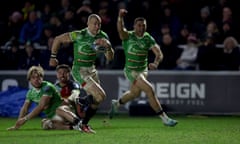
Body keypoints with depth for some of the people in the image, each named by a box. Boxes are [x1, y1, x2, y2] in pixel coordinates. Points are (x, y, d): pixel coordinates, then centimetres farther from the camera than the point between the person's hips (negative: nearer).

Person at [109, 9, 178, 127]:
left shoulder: (148, 38, -5)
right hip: (131, 71, -6)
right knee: (150, 90, -19)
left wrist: (156, 63, -33)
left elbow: (159, 53, -12)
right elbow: (120, 30, -38)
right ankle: (164, 118, -16)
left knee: (135, 93, 26)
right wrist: (120, 17, -58)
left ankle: (116, 104, 55)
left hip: (143, 70, 6)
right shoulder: (128, 36, -15)